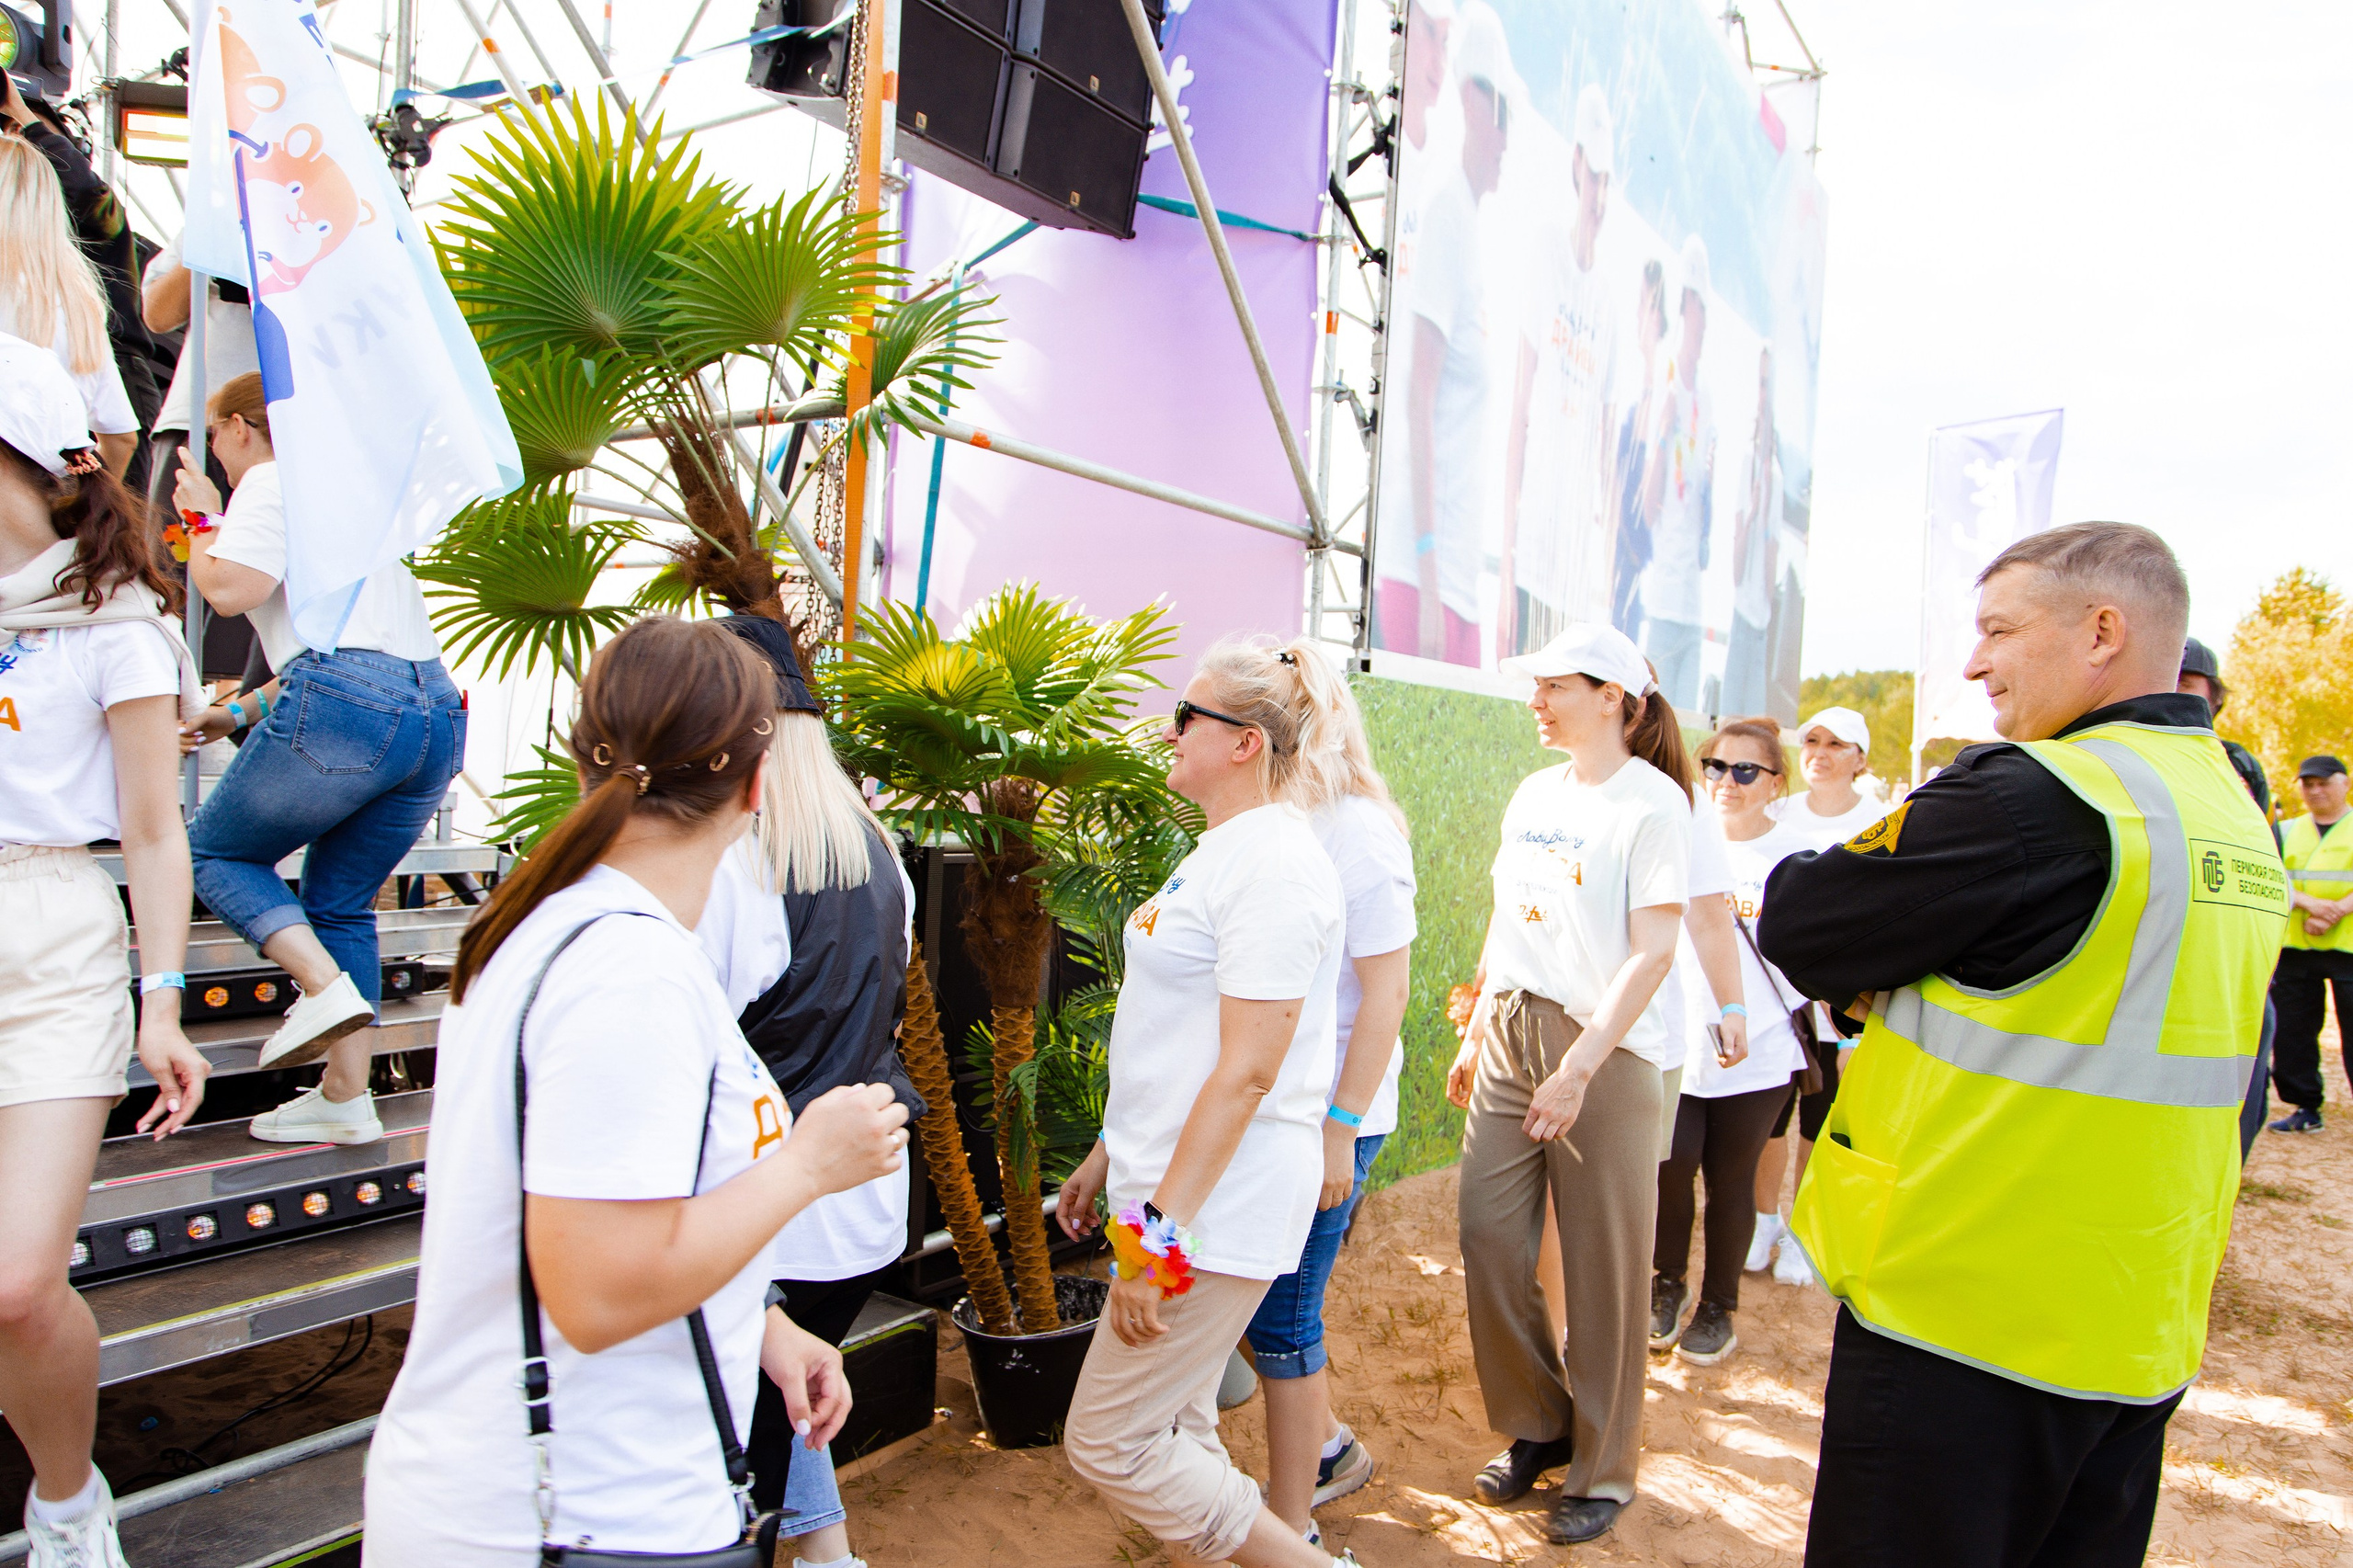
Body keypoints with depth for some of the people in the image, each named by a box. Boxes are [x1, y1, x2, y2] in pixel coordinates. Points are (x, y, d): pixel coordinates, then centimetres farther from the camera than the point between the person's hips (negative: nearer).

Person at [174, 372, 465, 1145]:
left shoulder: (273, 482, 6)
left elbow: (231, 588, -9)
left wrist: (201, 519, 10)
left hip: (345, 705, -8)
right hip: (437, 715, 8)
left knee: (215, 849, 12)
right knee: (340, 902, 15)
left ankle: (327, 987, -8)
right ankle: (347, 1098, 12)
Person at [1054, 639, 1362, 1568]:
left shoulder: (1273, 863, -19)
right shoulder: (1218, 851, 12)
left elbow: (1247, 1070, -23)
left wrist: (1160, 1233, -23)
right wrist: (1108, 1157, 21)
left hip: (1218, 1205, -9)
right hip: (1173, 1181, 9)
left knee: (1108, 1443, -1)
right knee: (1177, 1430, 17)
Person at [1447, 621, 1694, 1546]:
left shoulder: (1653, 801, -9)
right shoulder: (1533, 794, 12)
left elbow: (1653, 952, -15)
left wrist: (1578, 1071, -20)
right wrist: (1474, 1037, 16)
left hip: (1605, 1051, -6)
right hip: (1511, 1037, 6)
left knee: (1603, 1269, 5)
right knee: (1489, 1244, 6)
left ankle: (1603, 1470, 23)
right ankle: (1536, 1428, 28)